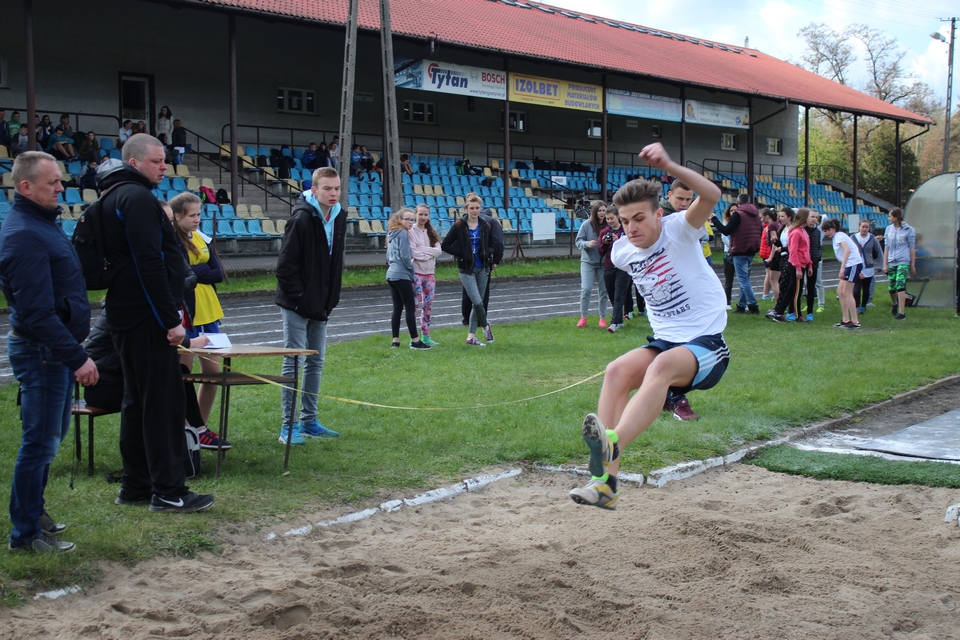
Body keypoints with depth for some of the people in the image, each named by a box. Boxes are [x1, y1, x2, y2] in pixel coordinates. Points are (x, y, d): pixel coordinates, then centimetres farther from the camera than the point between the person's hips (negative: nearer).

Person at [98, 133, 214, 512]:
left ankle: (135, 486, 20)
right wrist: (171, 320, -21)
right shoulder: (137, 198, -14)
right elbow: (150, 264, -22)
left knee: (137, 399, 14)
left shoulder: (113, 197, 18)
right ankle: (168, 492, -3)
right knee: (164, 401, -7)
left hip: (125, 316, 11)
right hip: (147, 319, -10)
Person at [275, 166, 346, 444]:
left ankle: (309, 420, 22)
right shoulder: (302, 218, -18)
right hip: (297, 306, -7)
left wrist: (331, 298, 7)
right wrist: (298, 296, -17)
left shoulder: (339, 218, 5)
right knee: (293, 363, -2)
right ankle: (288, 425, 4)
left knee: (316, 362, 12)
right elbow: (285, 264, -18)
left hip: (321, 306, 8)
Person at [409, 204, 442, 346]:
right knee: (415, 305, -6)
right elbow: (414, 253, -15)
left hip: (429, 273, 6)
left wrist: (422, 250, -13)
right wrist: (430, 252, -7)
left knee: (428, 305, 8)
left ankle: (425, 336, 16)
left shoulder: (431, 233, 11)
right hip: (416, 272, -6)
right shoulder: (411, 232, -5)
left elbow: (438, 250, -2)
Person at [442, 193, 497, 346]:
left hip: (482, 269, 4)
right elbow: (445, 245, -5)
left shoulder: (486, 226, 4)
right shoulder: (459, 226, -7)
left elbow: (491, 246, 16)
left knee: (478, 302, 6)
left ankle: (471, 336, 15)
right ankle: (485, 326, 16)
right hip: (466, 270, -4)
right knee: (477, 302, -12)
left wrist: (487, 253, -5)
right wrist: (462, 254, -12)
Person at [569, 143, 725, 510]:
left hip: (707, 346, -5)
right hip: (665, 342, 6)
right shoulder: (622, 252, 4)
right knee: (617, 371, -22)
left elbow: (711, 195, -32)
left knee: (662, 365, -36)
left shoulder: (678, 230, -12)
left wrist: (668, 166, -46)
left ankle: (612, 444, -54)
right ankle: (606, 481, -28)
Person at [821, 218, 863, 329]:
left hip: (854, 264, -10)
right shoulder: (835, 238, 18)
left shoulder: (839, 236, -8)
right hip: (850, 265, 10)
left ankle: (855, 321, -9)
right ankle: (846, 319, 14)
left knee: (847, 293, -10)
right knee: (840, 291, 11)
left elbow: (847, 250, -24)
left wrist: (842, 267, -31)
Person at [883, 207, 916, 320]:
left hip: (903, 261, -4)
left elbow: (912, 248, 2)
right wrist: (885, 264, 6)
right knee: (891, 287, 5)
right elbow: (886, 247, 12)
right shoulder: (889, 229, 10)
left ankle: (901, 312, -17)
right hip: (891, 261, 4)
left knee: (900, 285, -17)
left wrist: (913, 265, 1)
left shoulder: (908, 229, 0)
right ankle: (895, 303, 38)